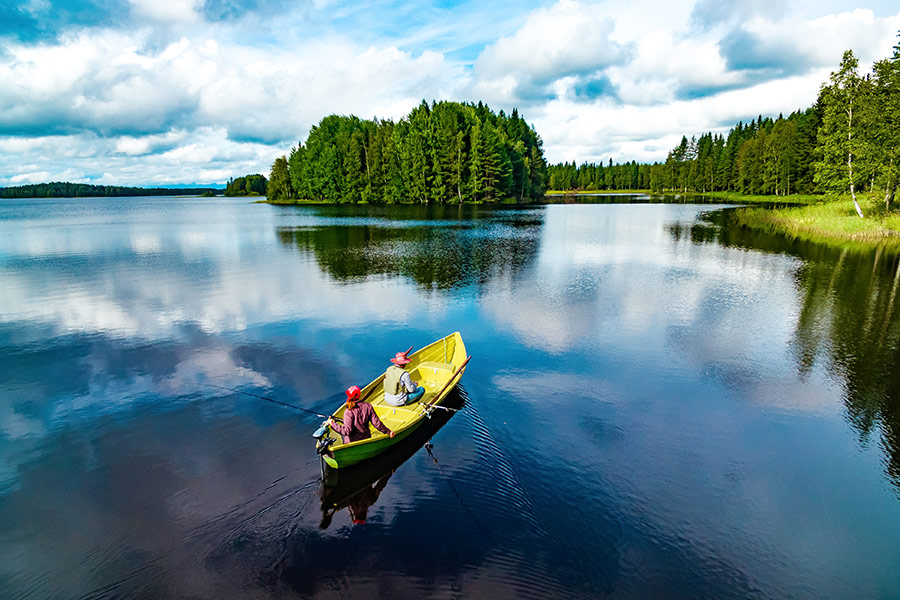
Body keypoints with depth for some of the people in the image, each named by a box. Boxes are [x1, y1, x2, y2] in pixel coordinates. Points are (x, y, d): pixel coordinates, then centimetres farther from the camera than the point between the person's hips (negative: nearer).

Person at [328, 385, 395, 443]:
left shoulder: (348, 412, -18)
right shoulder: (368, 406, -6)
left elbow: (347, 431, -21)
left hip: (351, 442, -4)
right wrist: (388, 432, 8)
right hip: (366, 439, 5)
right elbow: (377, 423, -4)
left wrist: (333, 424, -12)